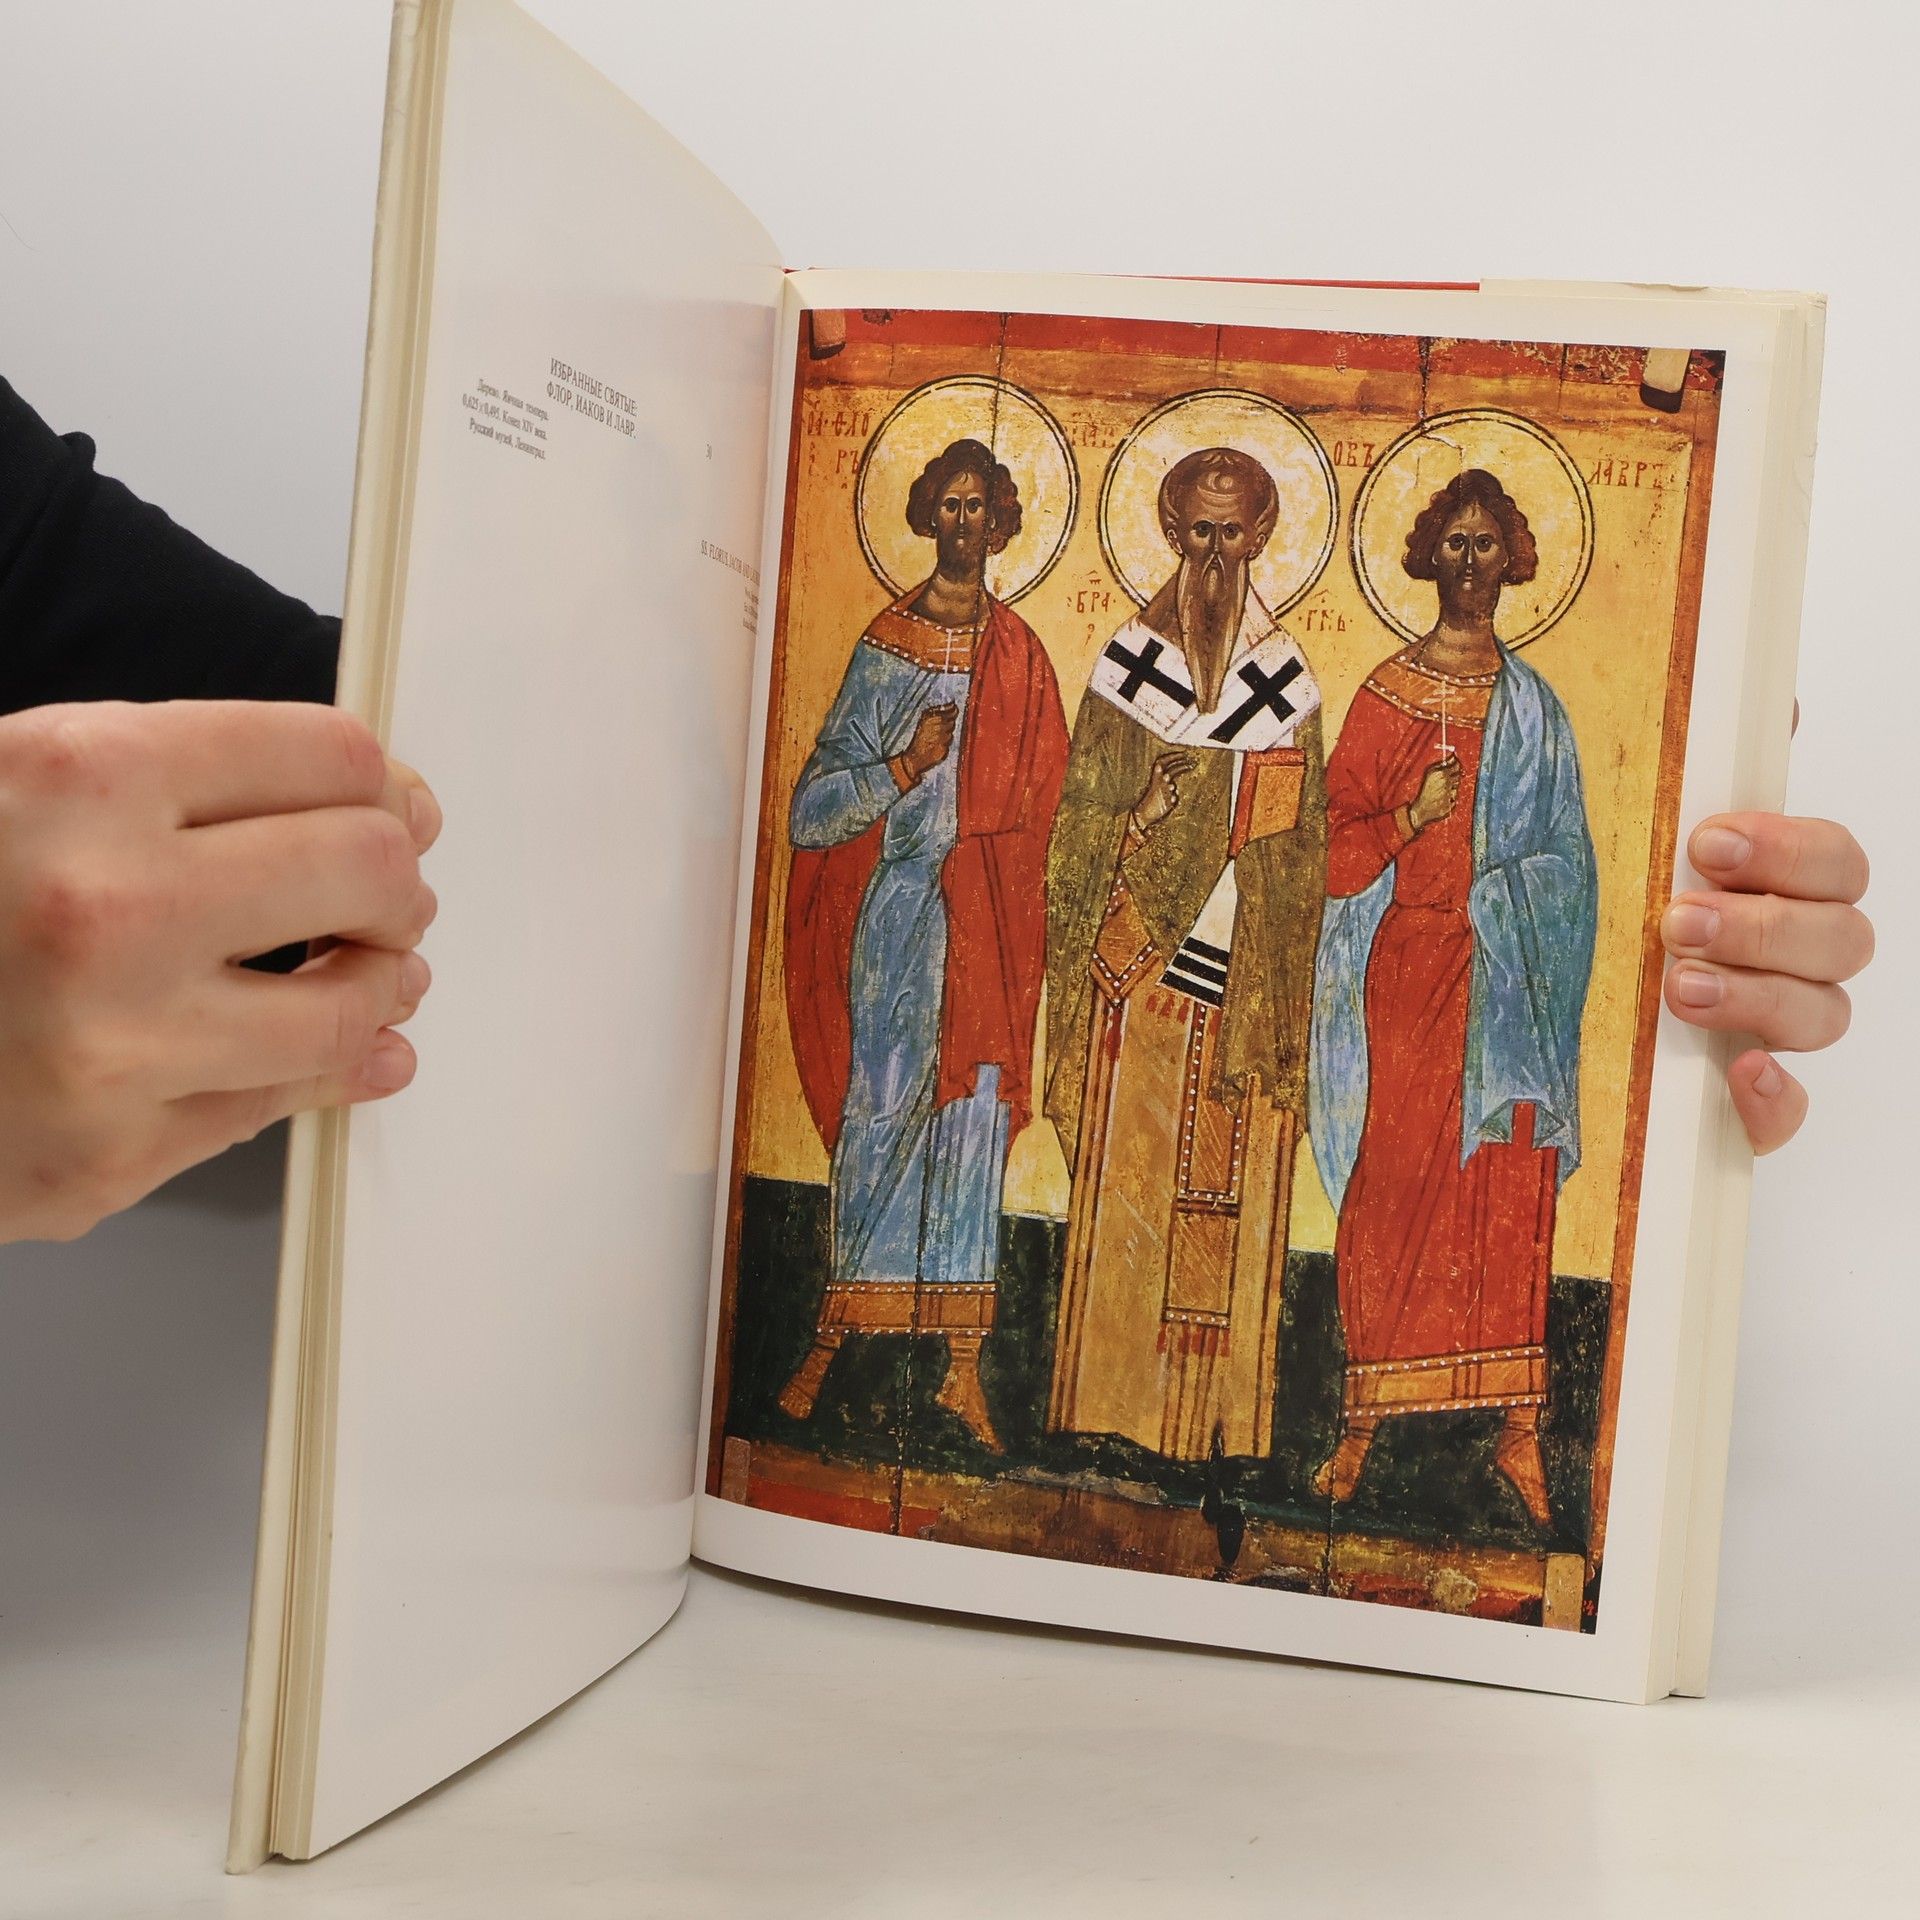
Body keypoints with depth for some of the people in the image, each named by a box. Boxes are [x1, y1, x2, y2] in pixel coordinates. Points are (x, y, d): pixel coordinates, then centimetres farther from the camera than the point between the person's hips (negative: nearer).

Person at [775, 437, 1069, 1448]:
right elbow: (814, 811, -1)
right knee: (880, 1101, -3)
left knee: (976, 1104, 0)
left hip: (986, 909, 2)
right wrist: (905, 767, -16)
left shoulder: (1020, 653, 10)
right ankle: (834, 1336, 8)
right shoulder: (885, 645, 5)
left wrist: (1017, 924, -2)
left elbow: (1038, 798, 9)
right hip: (895, 902, -1)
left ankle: (962, 1362, 4)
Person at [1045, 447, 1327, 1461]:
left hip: (1248, 954, 2)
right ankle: (1117, 1392, 9)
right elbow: (1086, 817, 4)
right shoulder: (1130, 657, 4)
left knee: (1236, 1166, 3)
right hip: (1143, 939, -1)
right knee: (1131, 1161, 0)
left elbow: (1303, 833, 8)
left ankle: (1220, 1408, 12)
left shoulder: (1287, 670, 8)